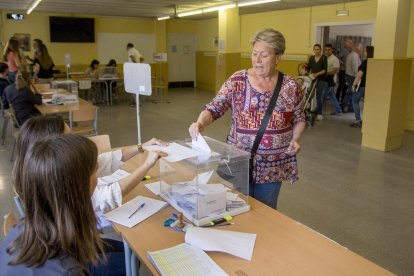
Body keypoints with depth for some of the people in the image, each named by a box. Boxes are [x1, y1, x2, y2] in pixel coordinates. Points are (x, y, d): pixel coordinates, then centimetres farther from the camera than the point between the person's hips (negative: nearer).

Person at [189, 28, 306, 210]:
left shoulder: (290, 86, -4)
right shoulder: (237, 81, -7)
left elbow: (299, 119, 7)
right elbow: (214, 108, -9)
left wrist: (295, 139, -11)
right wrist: (201, 123, -28)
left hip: (273, 166, 1)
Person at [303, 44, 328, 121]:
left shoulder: (324, 58, 0)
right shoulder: (311, 58, 13)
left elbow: (325, 70, -8)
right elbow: (308, 68, 13)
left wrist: (317, 74, -23)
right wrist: (305, 73, -8)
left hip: (321, 79, -4)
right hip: (312, 79, 4)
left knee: (318, 96, -8)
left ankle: (320, 114, -1)